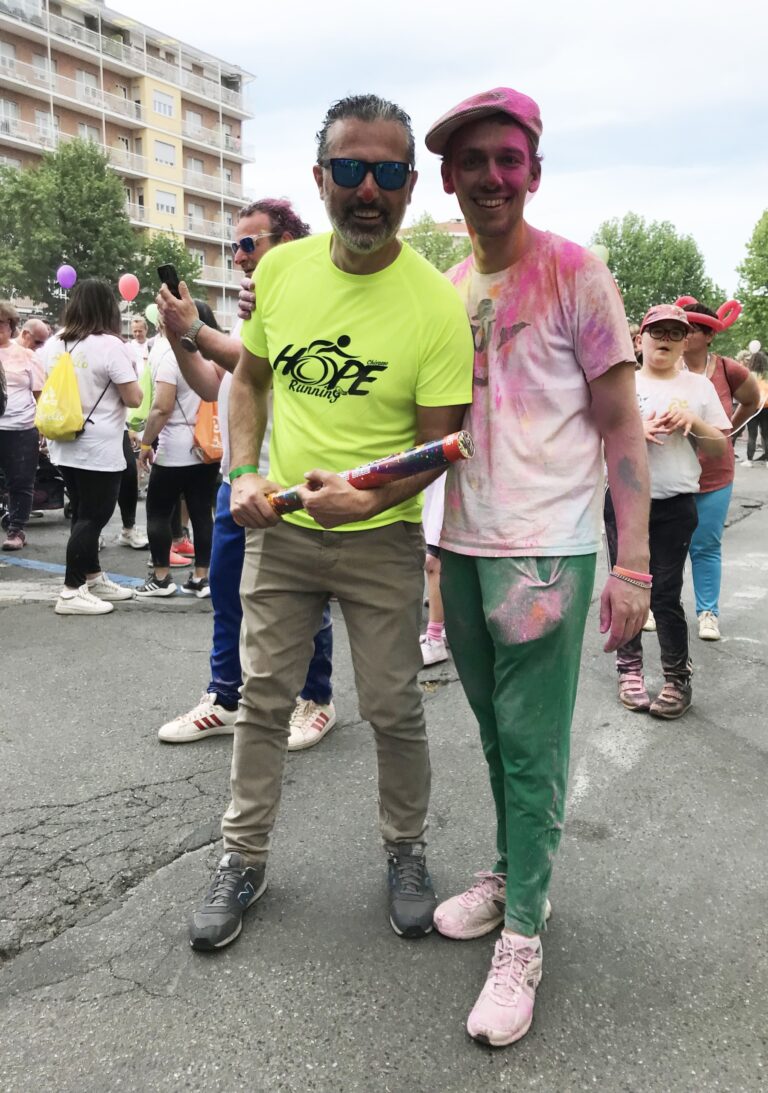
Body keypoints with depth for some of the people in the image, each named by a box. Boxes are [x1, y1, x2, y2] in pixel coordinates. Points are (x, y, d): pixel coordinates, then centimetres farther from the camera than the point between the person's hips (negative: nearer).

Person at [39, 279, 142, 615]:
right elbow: (134, 399, -12)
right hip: (99, 449, -7)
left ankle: (94, 579, 27)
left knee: (84, 514, 16)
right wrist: (130, 380, 6)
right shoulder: (110, 345, -14)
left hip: (64, 445, 7)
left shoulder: (53, 344, 7)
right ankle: (71, 592, 1)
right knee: (91, 518, -1)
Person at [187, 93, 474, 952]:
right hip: (279, 527, 3)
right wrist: (245, 473, -4)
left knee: (393, 710, 8)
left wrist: (367, 494, -29)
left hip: (381, 539, -3)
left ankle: (405, 850, 34)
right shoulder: (280, 269, -2)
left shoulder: (437, 304, -14)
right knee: (261, 700, 12)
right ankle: (243, 859, 31)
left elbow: (438, 444, -11)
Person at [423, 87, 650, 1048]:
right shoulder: (445, 288, 11)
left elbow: (621, 426, -7)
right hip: (461, 546, 5)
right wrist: (432, 545, 12)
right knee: (495, 733, 15)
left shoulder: (575, 274, -5)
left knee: (531, 746, 0)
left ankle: (522, 938, 13)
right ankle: (510, 874, 33)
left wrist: (632, 563, -13)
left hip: (544, 550, -5)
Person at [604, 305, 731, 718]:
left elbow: (720, 448, 9)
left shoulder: (698, 386, 8)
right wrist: (637, 430, -15)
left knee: (666, 593, 0)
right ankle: (630, 670, 22)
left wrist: (693, 421, -9)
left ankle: (677, 678, 13)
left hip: (675, 505, -1)